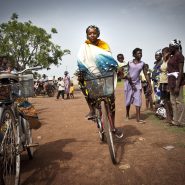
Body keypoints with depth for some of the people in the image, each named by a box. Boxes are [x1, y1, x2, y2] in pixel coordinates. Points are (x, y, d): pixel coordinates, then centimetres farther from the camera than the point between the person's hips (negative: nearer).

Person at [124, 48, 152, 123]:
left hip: (137, 83, 1)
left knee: (138, 101, -7)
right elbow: (126, 74, -6)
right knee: (128, 100, 7)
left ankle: (138, 118, -7)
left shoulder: (142, 64, 2)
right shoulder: (129, 63, -3)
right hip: (128, 83, -1)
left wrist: (150, 86, -2)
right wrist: (131, 83, -12)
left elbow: (146, 75, 2)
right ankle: (127, 115, 26)